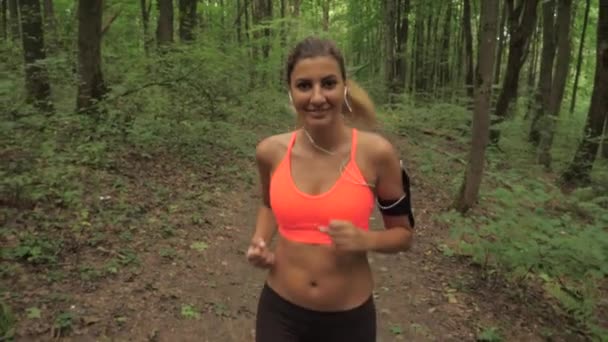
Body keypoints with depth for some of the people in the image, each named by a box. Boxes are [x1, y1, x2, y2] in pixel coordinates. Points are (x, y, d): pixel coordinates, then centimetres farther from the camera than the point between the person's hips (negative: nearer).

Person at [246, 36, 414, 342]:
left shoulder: (375, 152, -16)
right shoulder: (270, 151, -9)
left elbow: (403, 234, -3)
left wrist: (365, 240, -22)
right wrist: (260, 242, -5)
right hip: (280, 310, 1)